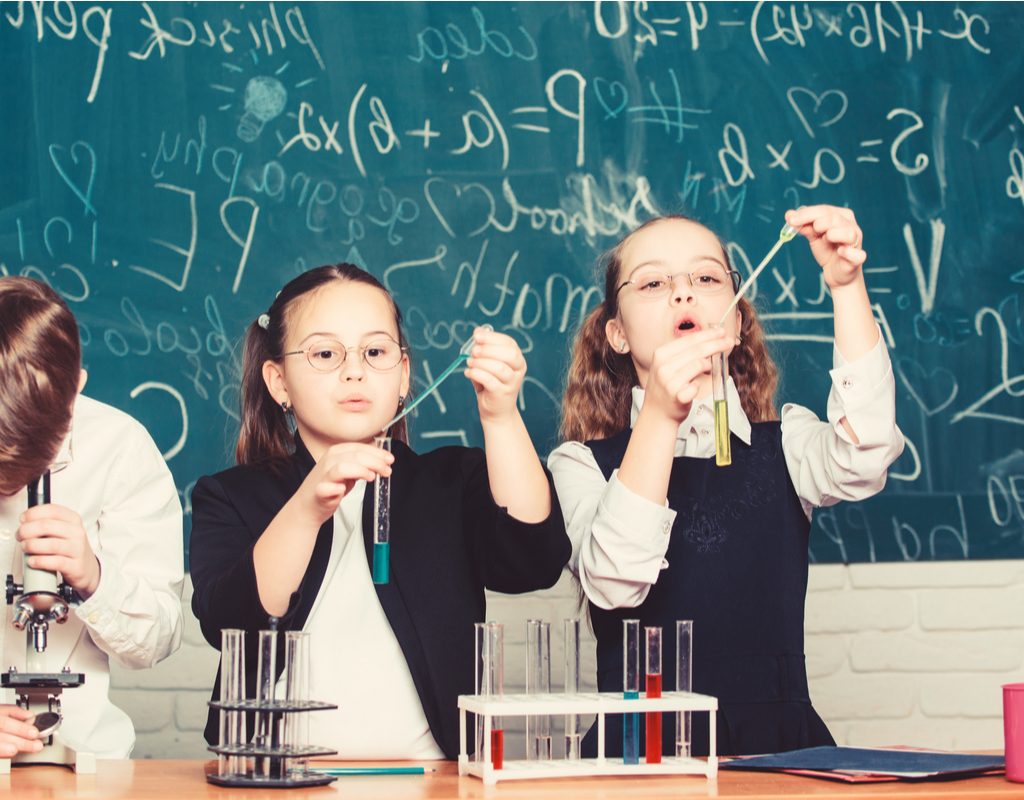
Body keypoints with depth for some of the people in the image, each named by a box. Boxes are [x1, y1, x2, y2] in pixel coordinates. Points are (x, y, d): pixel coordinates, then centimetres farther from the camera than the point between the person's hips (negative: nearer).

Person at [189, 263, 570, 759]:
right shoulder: (228, 499, 11)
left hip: (425, 780, 1)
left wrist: (501, 417, -16)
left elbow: (535, 565, -5)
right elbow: (225, 624, -8)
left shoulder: (452, 484, 14)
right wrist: (307, 510, -22)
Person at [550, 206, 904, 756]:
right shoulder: (583, 464, 7)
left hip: (780, 748, 0)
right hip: (642, 750, 0)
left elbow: (861, 463, -11)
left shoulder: (785, 442, 13)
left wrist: (847, 286, -18)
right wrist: (660, 416, -22)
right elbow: (614, 584, -13)